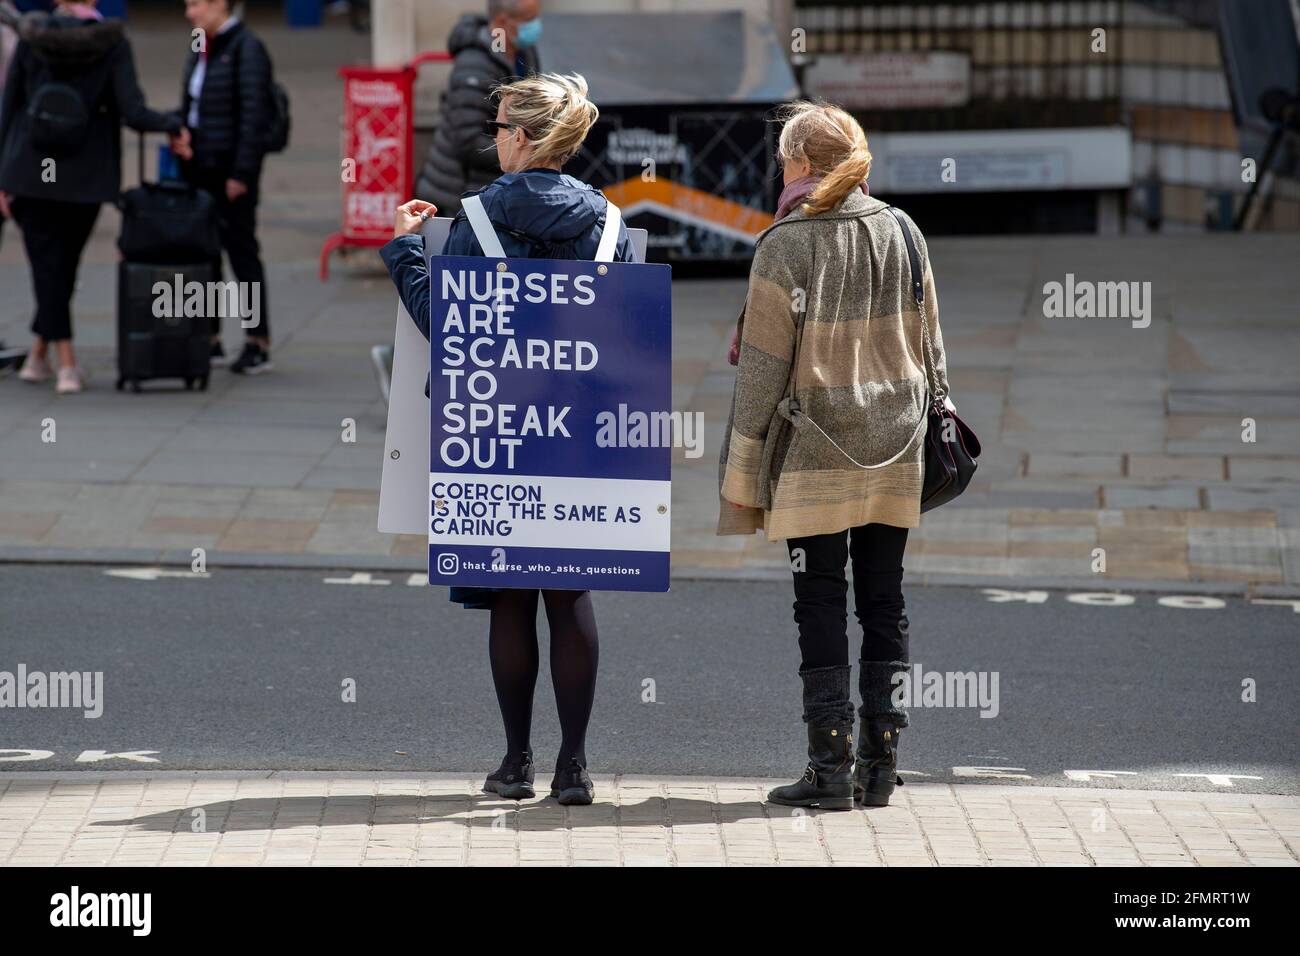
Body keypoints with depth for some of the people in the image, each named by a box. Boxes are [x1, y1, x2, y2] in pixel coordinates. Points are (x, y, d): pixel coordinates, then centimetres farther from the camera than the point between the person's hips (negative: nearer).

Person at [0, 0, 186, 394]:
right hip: (85, 178, 0)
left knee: (48, 265, 5)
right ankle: (38, 355, 22)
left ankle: (66, 363, -4)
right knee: (64, 265, 17)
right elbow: (132, 113, -15)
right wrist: (173, 124, 5)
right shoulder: (112, 44, -9)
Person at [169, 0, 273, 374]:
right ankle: (209, 340, 17)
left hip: (231, 171, -8)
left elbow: (254, 115, -16)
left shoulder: (247, 49, -12)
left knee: (241, 250, -3)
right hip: (198, 167, 8)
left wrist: (241, 173, -18)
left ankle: (258, 344, 2)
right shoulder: (202, 50, 14)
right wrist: (179, 135, 2)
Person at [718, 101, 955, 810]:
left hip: (814, 456, -4)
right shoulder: (898, 231, 5)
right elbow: (928, 343, 10)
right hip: (894, 447, 4)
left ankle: (831, 768, -2)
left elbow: (764, 365, -8)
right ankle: (880, 763, 10)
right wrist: (930, 425, 20)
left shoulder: (784, 245, -9)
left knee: (820, 608, 0)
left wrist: (743, 472, -2)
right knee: (884, 604, 9)